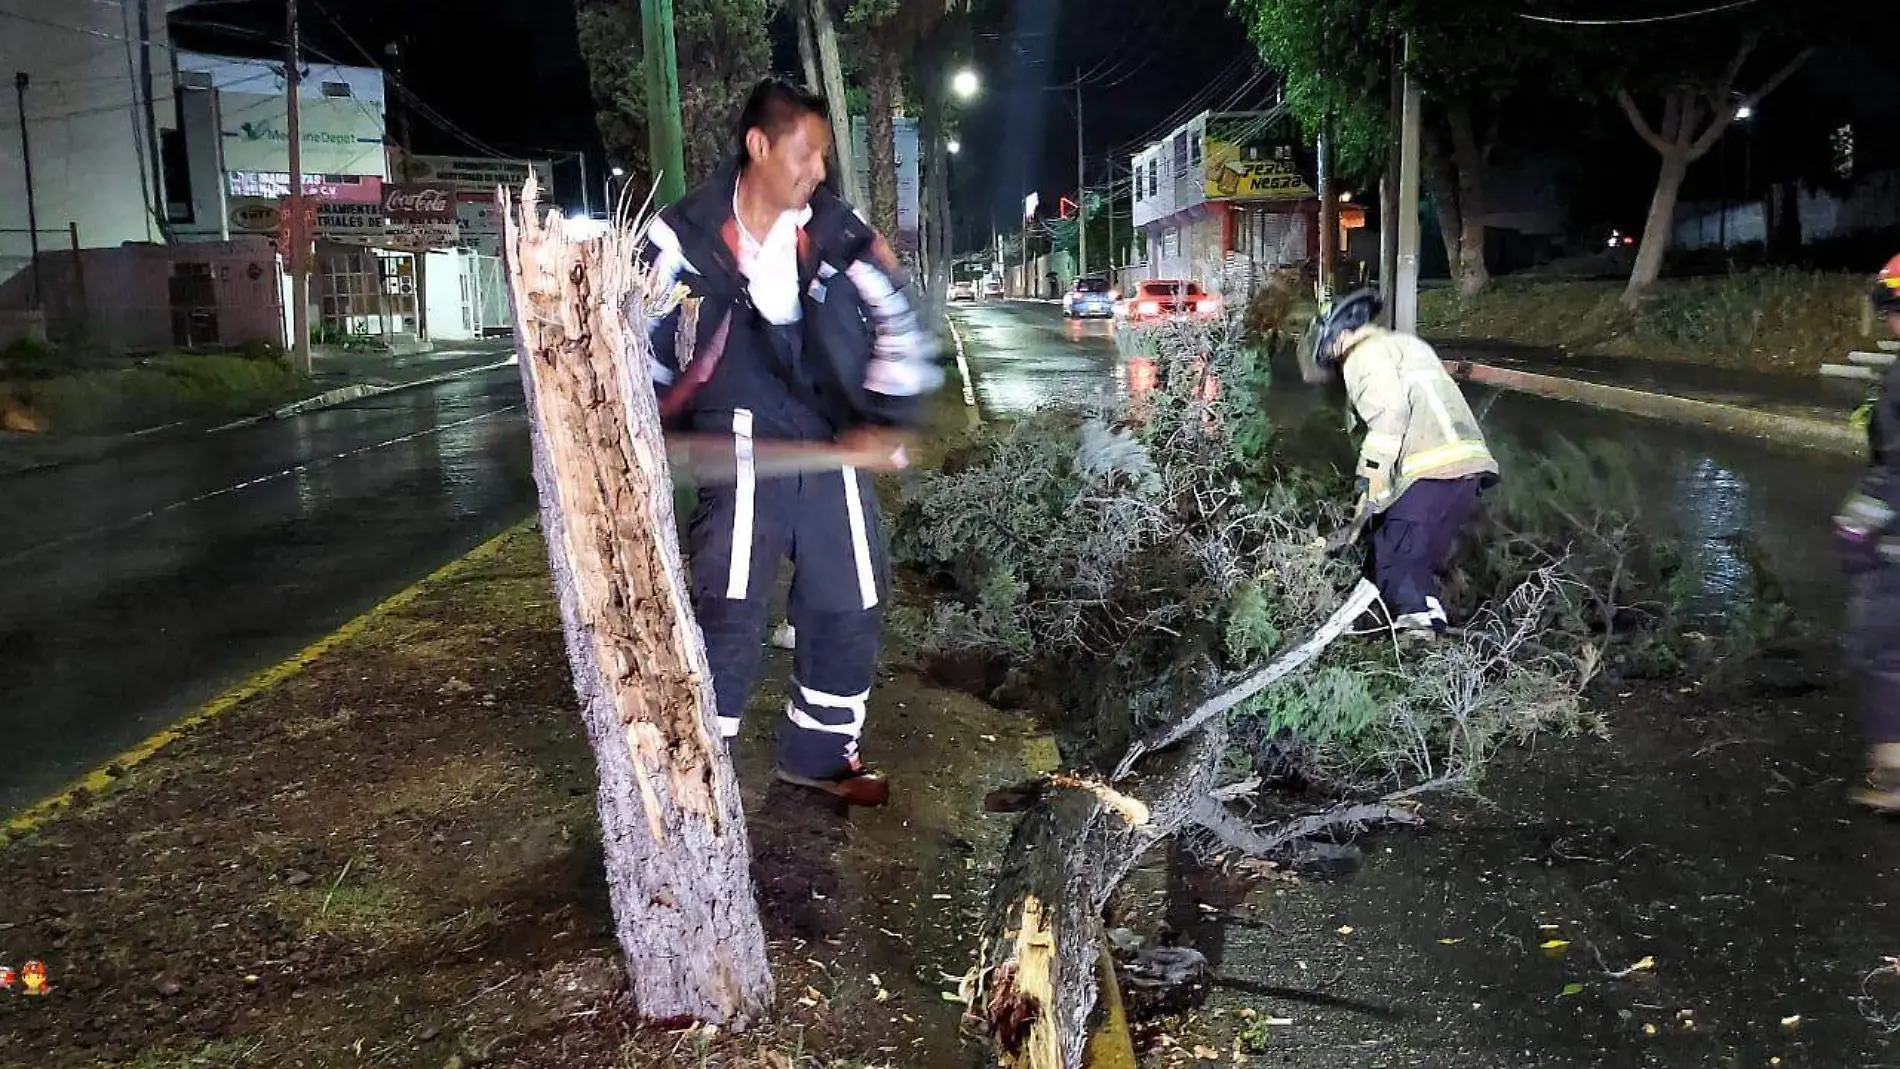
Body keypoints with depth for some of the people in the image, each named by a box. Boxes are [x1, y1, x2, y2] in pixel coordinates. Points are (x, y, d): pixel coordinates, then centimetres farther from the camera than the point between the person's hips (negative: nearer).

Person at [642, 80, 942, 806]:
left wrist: (885, 422, -12)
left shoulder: (839, 232, -1)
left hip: (832, 446, 4)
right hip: (740, 445, -4)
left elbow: (899, 325, -2)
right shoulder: (686, 235, -6)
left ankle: (822, 752, 31)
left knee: (848, 607, 11)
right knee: (730, 612, -10)